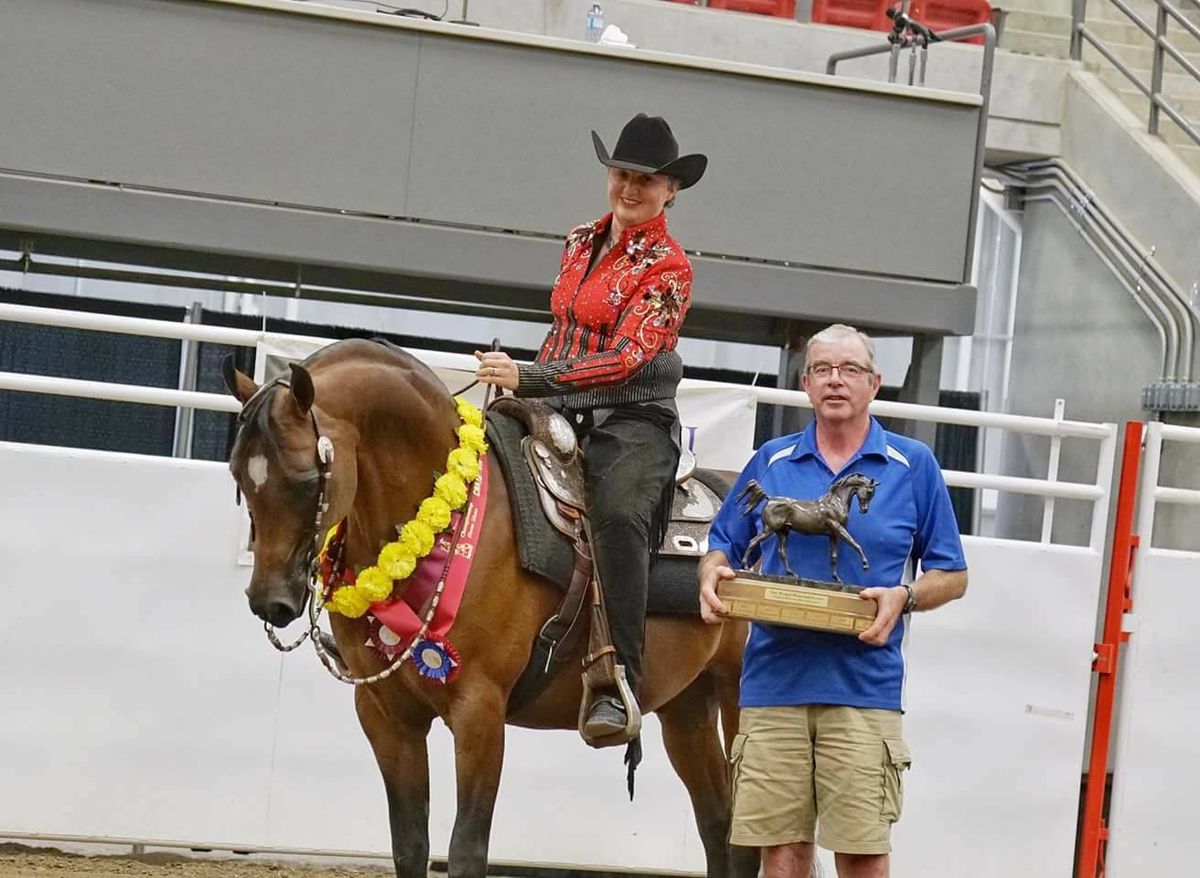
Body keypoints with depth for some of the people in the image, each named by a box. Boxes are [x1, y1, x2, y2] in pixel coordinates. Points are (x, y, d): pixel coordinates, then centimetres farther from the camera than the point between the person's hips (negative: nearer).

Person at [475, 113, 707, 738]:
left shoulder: (668, 267, -4)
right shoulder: (580, 244, 16)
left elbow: (626, 358, -16)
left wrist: (529, 379, -24)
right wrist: (520, 386, 20)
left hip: (634, 422, -7)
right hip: (563, 416, 7)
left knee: (617, 511, -35)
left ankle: (619, 684, -39)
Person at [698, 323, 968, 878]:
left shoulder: (913, 466, 5)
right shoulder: (770, 462, 11)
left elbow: (952, 576, 8)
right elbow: (722, 547, 18)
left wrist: (904, 598, -12)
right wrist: (712, 577, -5)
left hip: (863, 686, -2)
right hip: (773, 681, 2)